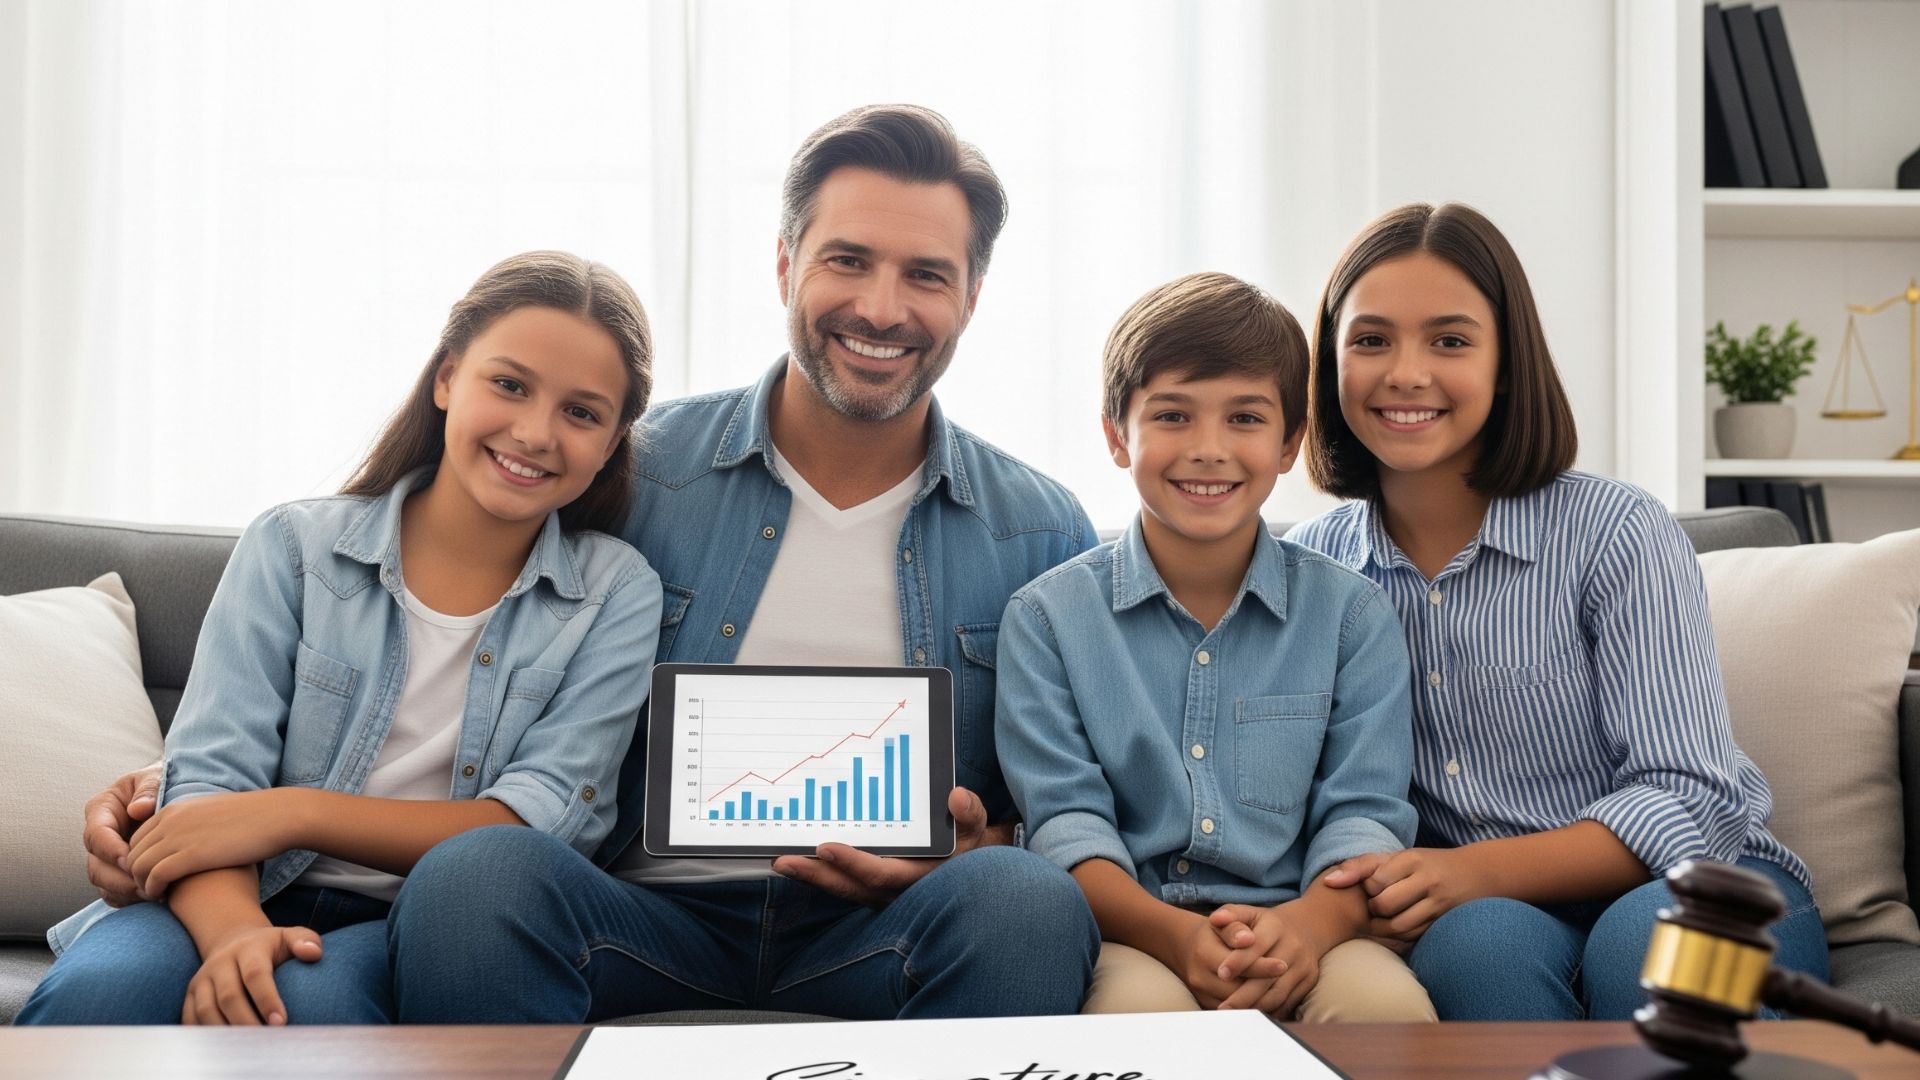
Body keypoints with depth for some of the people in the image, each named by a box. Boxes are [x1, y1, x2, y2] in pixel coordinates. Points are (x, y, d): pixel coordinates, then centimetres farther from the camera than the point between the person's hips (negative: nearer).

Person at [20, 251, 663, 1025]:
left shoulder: (617, 594, 3)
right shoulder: (293, 547, 5)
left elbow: (543, 828, -6)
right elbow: (207, 782, -5)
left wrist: (292, 810, -15)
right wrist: (233, 932, -27)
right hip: (254, 901, 1)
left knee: (310, 997, -35)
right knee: (98, 991, -32)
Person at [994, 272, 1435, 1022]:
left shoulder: (1351, 614, 10)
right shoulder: (1047, 615, 5)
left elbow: (1364, 810, 1)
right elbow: (1064, 818, -3)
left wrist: (1310, 922, -22)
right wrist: (1175, 934, -22)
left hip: (1299, 938, 2)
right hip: (1127, 938, -1)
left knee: (1384, 998, -30)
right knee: (1140, 1005, -35)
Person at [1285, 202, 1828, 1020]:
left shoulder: (1618, 532, -8)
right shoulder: (1310, 565, 3)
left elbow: (1687, 801, -13)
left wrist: (1481, 871, -27)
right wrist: (1390, 892, -19)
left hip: (1699, 887, -1)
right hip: (1498, 915, 2)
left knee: (1647, 939, -36)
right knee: (1480, 941, -34)